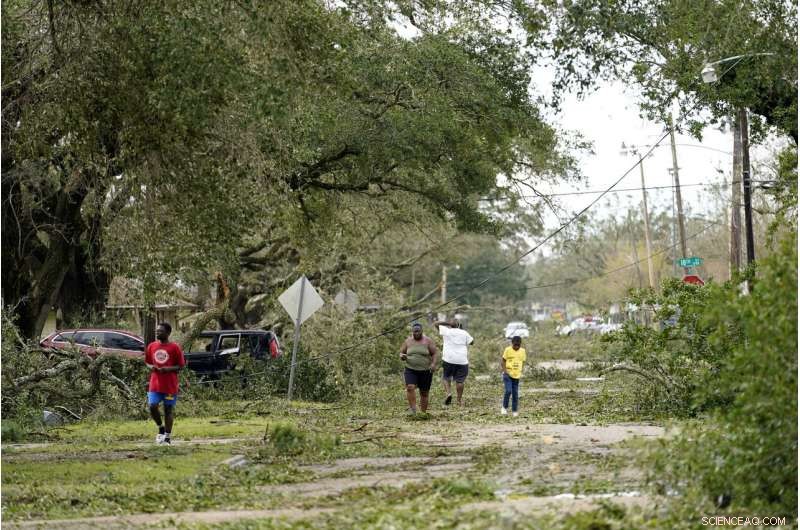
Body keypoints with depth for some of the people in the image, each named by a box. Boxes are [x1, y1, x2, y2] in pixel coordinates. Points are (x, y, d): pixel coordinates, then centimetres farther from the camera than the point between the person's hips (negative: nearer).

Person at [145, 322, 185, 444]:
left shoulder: (174, 348, -5)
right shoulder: (151, 346, 7)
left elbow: (181, 365, -3)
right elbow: (147, 362, 16)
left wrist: (169, 369, -19)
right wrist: (151, 367, -7)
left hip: (170, 385, -3)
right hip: (155, 384, 3)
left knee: (168, 409, 3)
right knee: (152, 406, -10)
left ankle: (167, 436, 12)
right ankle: (161, 427, 15)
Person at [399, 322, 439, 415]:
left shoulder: (428, 341, -3)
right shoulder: (408, 341, 3)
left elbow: (435, 353, -3)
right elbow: (401, 353, 9)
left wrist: (433, 364, -20)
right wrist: (402, 356, -14)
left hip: (425, 372, -1)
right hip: (411, 370, 1)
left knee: (424, 393, 5)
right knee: (410, 387, -24)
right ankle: (412, 409, -20)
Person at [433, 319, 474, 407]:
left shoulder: (447, 331, 2)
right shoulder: (464, 333, 5)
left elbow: (436, 323, 9)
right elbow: (472, 341, 10)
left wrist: (447, 323, 13)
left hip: (449, 359, -1)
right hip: (462, 361, 1)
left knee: (446, 378, 15)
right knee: (460, 381, 6)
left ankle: (448, 392, -9)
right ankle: (459, 400, 6)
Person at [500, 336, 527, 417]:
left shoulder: (522, 351, 4)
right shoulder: (508, 350, -7)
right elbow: (502, 361, -3)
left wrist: (520, 371, 4)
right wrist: (505, 371, -12)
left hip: (517, 375, 4)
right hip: (508, 374, -4)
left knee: (515, 393, 5)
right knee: (508, 391, -16)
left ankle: (515, 411, 13)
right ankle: (504, 407, 2)